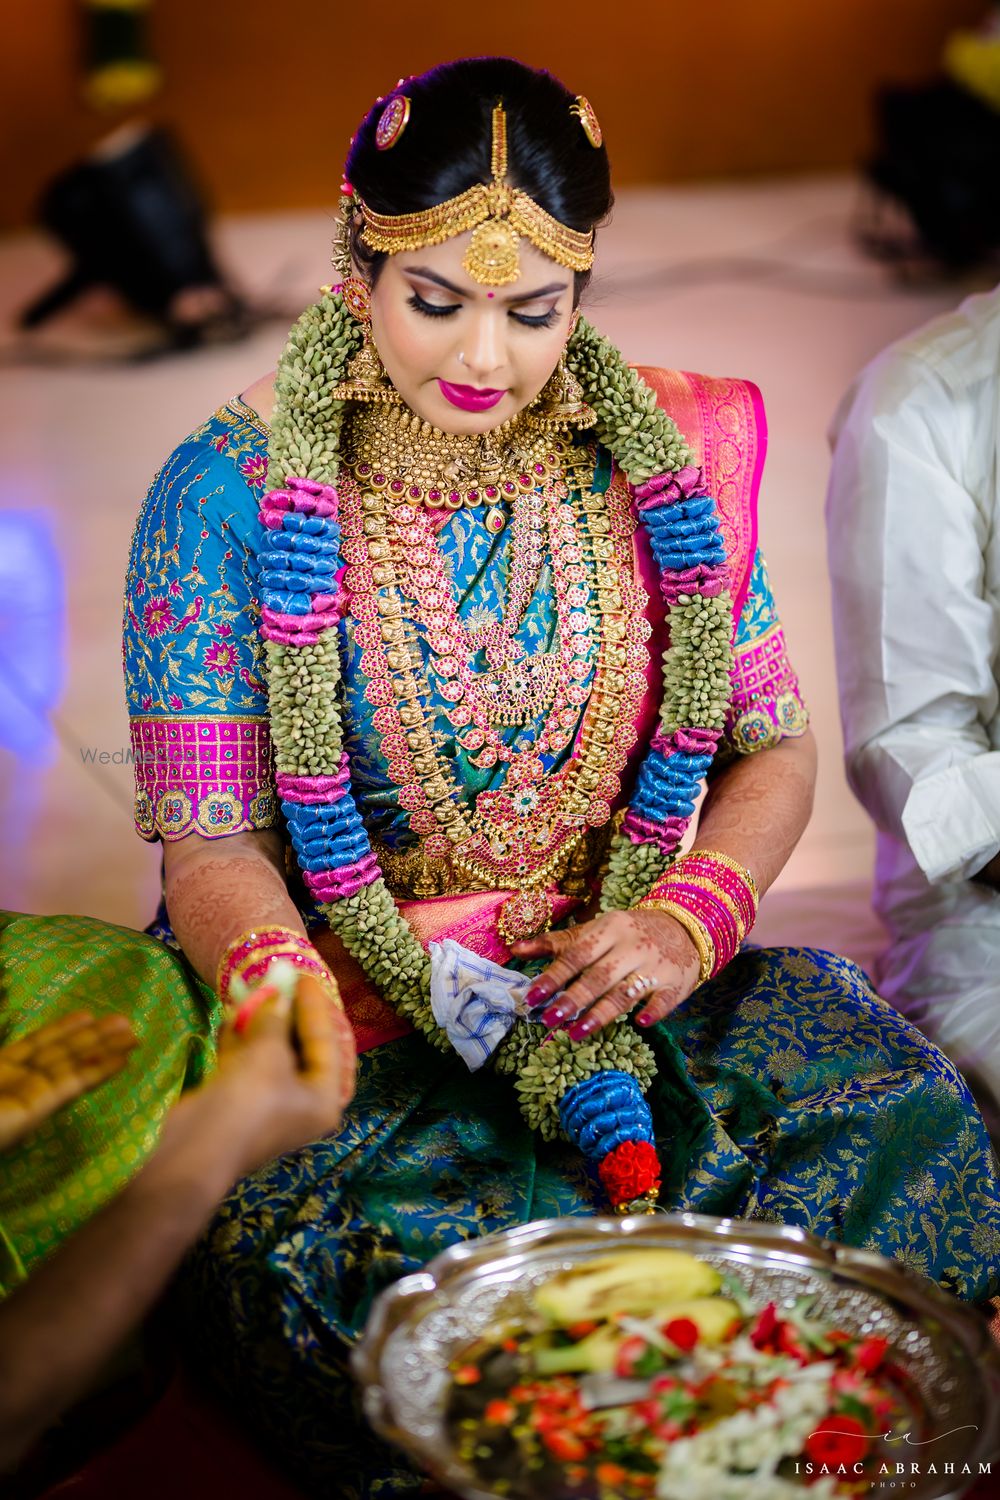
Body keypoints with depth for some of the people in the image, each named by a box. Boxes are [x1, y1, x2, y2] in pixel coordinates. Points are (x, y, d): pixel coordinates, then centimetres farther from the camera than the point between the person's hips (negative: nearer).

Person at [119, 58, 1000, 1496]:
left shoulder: (661, 458, 1)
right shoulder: (233, 497, -8)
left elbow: (774, 746, 7)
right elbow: (211, 843, -9)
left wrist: (687, 921, -12)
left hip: (611, 977, 3)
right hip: (348, 1012, -2)